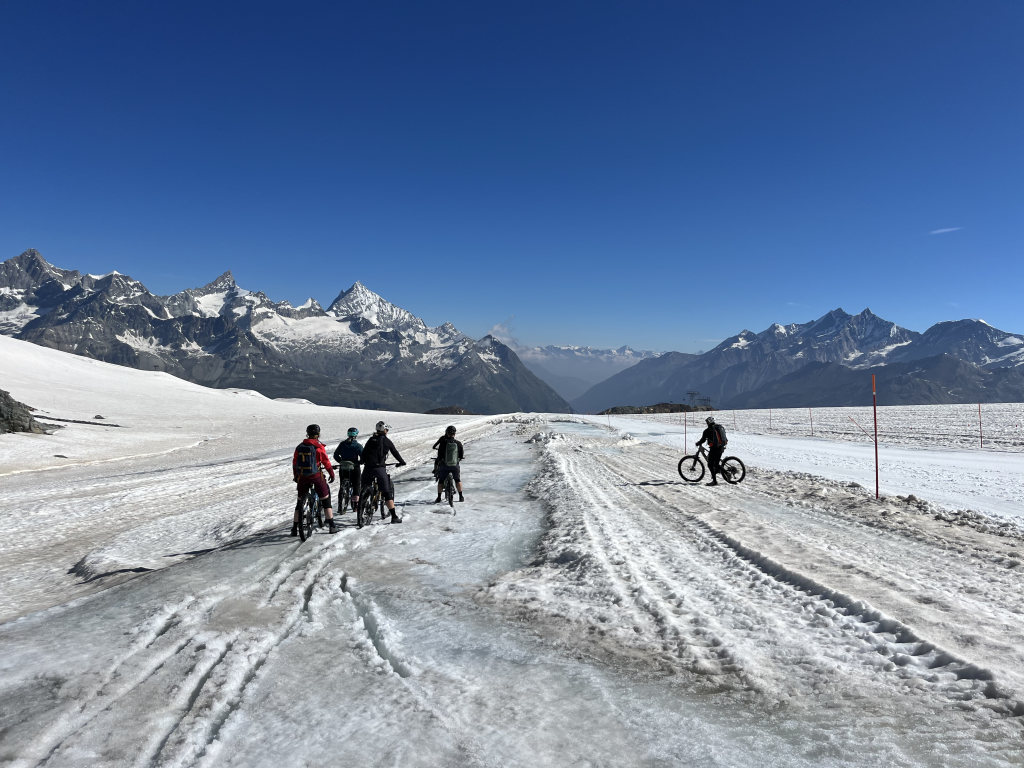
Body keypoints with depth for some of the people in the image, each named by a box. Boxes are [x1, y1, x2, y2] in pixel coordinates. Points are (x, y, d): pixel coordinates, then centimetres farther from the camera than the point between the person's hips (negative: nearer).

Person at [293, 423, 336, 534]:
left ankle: (294, 529, 12)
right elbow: (326, 462, -7)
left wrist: (295, 476, 25)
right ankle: (331, 526, 4)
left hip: (302, 477, 4)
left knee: (300, 502, 14)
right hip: (316, 476, -4)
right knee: (325, 500, 6)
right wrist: (332, 474, 4)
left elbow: (294, 463, 12)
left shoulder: (299, 447, 7)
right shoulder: (319, 447, -7)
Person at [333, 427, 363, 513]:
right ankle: (356, 503, 10)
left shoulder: (342, 444, 2)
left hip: (343, 468, 3)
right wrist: (358, 462, 4)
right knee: (356, 485, 11)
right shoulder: (358, 446, -8)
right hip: (354, 468, -3)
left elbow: (336, 455, 6)